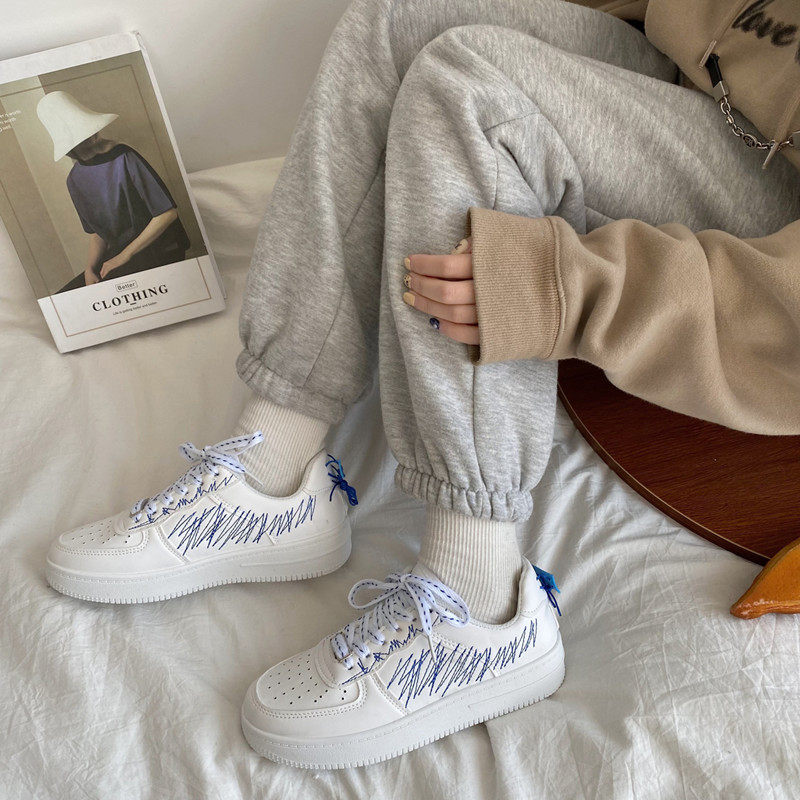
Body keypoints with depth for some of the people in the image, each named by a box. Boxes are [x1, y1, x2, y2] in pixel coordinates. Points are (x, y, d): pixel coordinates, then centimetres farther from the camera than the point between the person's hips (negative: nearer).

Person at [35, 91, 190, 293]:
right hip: (119, 255, 7)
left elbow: (168, 213, -15)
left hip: (158, 252, -7)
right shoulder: (75, 179, 9)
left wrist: (124, 256, -14)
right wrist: (90, 267, -5)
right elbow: (97, 232, 15)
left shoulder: (124, 159, -13)